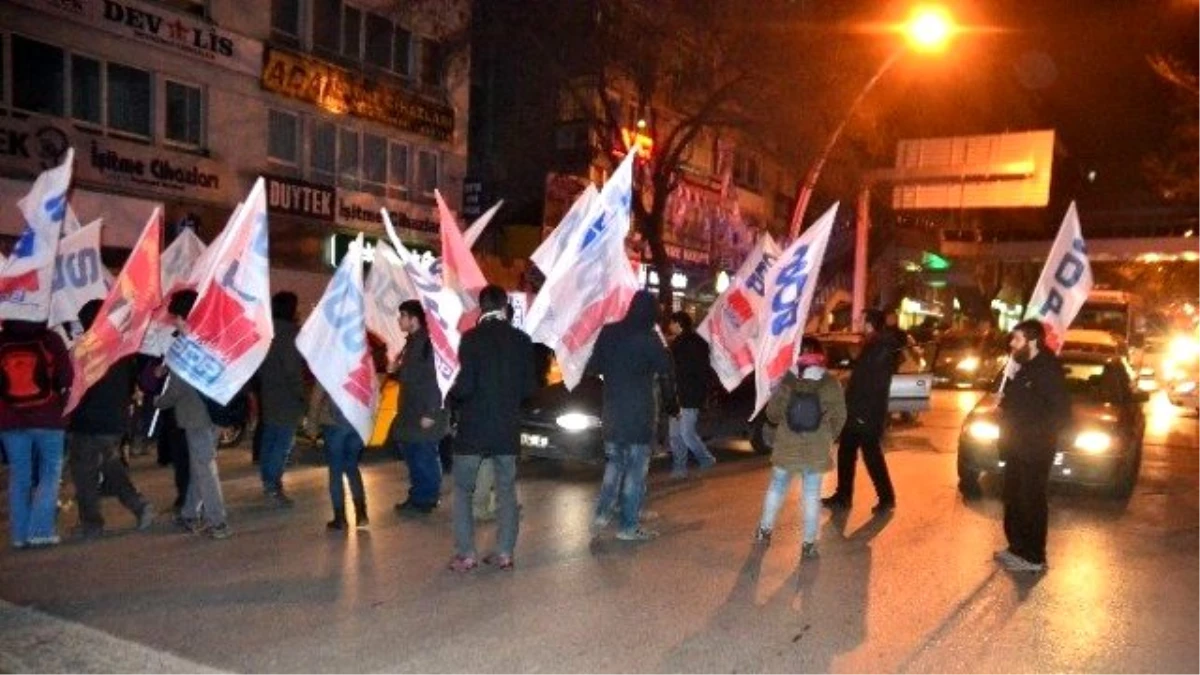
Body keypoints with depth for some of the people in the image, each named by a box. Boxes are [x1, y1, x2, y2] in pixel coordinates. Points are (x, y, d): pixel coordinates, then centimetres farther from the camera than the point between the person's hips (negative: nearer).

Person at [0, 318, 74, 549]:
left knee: (19, 477, 12)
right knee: (50, 473, 7)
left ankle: (19, 534, 14)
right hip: (47, 418, -3)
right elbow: (67, 378, -8)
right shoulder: (50, 339, -9)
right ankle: (40, 530, 0)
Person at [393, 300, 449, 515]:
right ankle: (417, 497, 26)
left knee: (425, 457, -3)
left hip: (424, 414, -10)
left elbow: (434, 378, -22)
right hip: (410, 412, 10)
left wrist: (430, 412, -23)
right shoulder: (412, 342, 14)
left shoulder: (427, 342, -17)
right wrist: (397, 370, 7)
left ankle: (426, 499, 9)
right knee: (410, 453, 15)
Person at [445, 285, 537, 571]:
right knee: (507, 490, 13)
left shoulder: (471, 338, -12)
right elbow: (530, 387, 2)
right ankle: (504, 553, 15)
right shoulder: (522, 340, 0)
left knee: (463, 490, 9)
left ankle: (465, 554, 8)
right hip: (508, 429, 4)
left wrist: (451, 398, 3)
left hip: (473, 428, -3)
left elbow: (465, 385, -17)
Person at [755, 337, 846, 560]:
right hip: (816, 451, 0)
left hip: (787, 447, 0)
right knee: (811, 495, 8)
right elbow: (839, 417, -4)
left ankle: (765, 530, 29)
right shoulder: (831, 384, -8)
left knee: (776, 488, 17)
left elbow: (772, 413, -3)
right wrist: (827, 439, 11)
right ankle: (809, 544, 12)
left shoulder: (787, 381, -9)